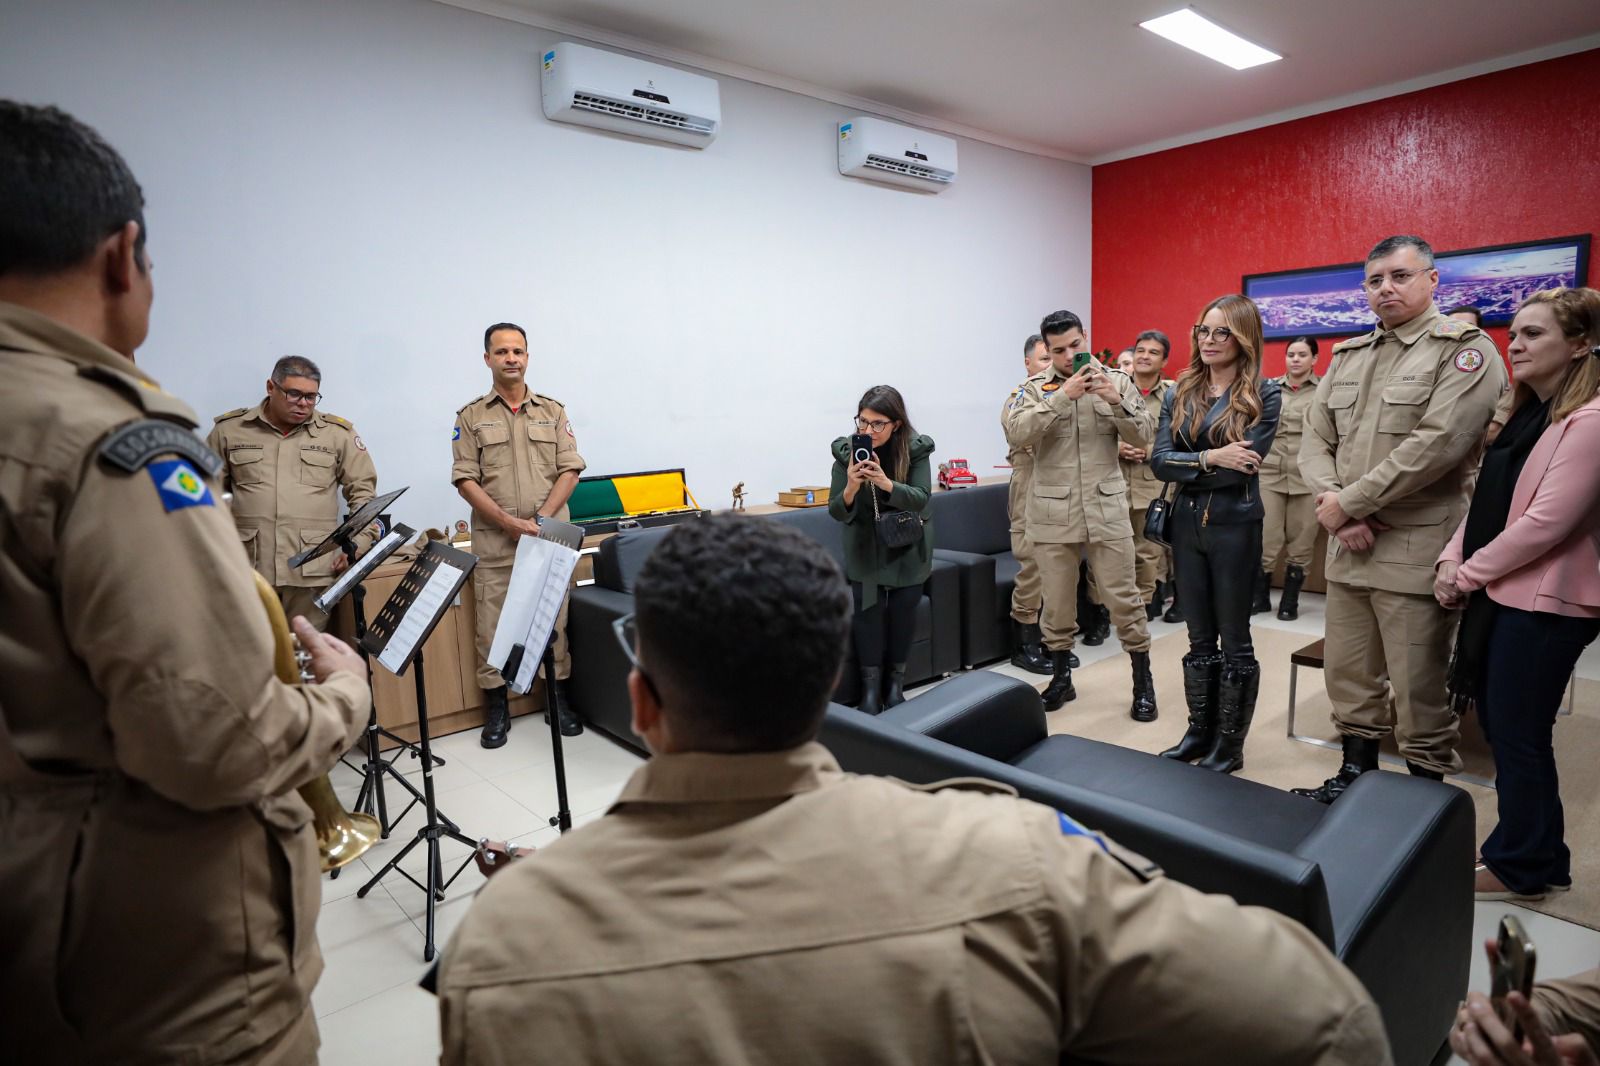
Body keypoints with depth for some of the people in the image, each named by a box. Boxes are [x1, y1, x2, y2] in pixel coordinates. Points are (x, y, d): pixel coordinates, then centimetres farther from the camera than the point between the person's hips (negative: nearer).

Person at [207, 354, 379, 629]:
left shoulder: (338, 433, 7)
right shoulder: (229, 430, 9)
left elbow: (363, 492, 8)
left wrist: (358, 545, -2)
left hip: (313, 571, -1)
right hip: (247, 569, 1)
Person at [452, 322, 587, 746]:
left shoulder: (553, 412, 9)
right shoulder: (471, 417, 6)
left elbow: (570, 470, 3)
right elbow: (465, 480, -1)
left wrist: (541, 518, -9)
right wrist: (510, 522, -12)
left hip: (549, 535, 1)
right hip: (493, 540, 0)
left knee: (553, 619, 5)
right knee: (492, 623, 3)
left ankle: (558, 697, 17)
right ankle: (496, 707, 14)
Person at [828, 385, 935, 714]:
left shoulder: (916, 449, -17)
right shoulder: (847, 451, -16)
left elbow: (920, 500, -25)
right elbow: (837, 512, -16)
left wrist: (886, 483, -43)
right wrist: (850, 488, -39)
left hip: (907, 546, 0)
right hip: (865, 547, 0)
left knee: (903, 610, -1)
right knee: (866, 609, -10)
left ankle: (896, 685, 15)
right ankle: (870, 689, 1)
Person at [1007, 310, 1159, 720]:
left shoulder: (1117, 381, 4)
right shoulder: (1036, 387, 1)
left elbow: (1143, 436, -1)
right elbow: (1016, 434, -16)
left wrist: (1117, 401, -18)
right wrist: (1062, 395, -23)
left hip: (1106, 509, 0)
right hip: (1053, 513, 0)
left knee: (1123, 598, 5)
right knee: (1057, 602, 10)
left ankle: (1143, 679, 21)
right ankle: (1061, 678, 27)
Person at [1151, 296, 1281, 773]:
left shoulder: (1263, 395, -6)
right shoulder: (1179, 394, 6)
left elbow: (1243, 467, -16)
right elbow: (1158, 460, -5)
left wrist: (1186, 468, -9)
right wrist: (1209, 458, -19)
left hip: (1236, 526, -4)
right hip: (1186, 524, 4)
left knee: (1234, 640, 7)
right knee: (1200, 639, 14)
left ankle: (1230, 744, 20)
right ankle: (1199, 732, 26)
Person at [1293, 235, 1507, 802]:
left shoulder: (1465, 350, -4)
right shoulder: (1348, 355, 14)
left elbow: (1435, 445, -17)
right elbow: (1316, 438, 8)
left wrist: (1348, 503, -15)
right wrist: (1333, 506, -9)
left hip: (1416, 550, -6)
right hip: (1348, 544, 6)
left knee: (1419, 687, 3)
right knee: (1348, 675, 15)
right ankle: (1356, 774, 32)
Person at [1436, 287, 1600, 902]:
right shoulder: (1528, 415, 14)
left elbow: (1548, 520, -20)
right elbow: (1487, 499, 12)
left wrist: (1469, 574, -13)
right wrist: (1451, 561, -1)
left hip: (1544, 603, -9)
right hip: (1502, 594, 9)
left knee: (1518, 734, 2)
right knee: (1498, 723, 15)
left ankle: (1522, 868, 19)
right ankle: (1536, 853, 31)